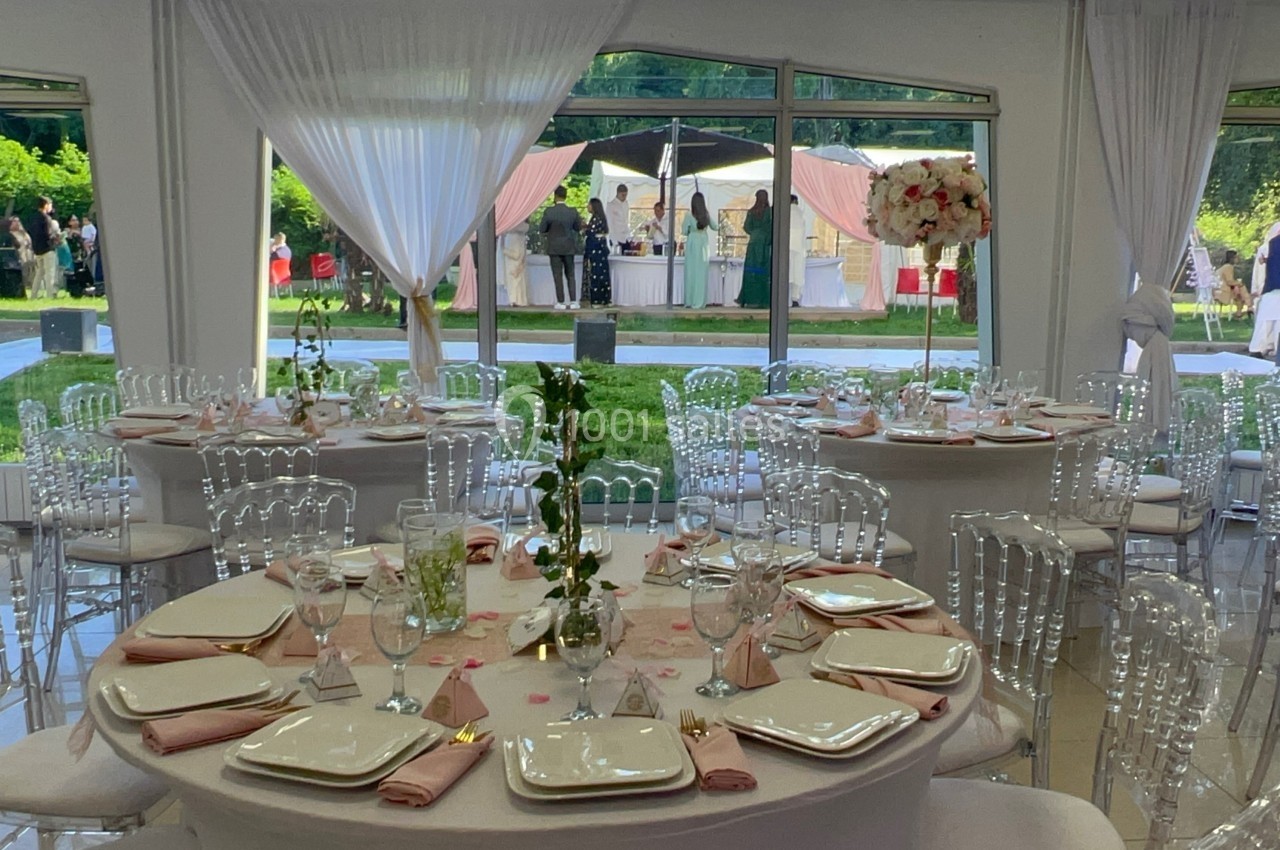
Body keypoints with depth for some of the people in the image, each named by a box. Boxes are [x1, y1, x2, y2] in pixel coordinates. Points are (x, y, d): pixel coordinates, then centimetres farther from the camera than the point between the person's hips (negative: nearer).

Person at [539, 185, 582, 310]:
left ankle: (561, 302, 2)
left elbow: (543, 229, -7)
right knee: (570, 275, 11)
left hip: (554, 247, -2)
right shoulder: (573, 211, -6)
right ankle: (574, 302, 6)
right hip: (569, 247, 3)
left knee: (558, 276, 3)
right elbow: (578, 228, 4)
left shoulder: (549, 211, -13)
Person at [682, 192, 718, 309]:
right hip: (704, 244, 3)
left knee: (691, 272, 3)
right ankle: (700, 301, 7)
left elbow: (685, 232, -4)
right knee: (702, 273, 6)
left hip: (693, 244, -3)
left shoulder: (689, 215, -10)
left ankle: (690, 301, 4)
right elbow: (715, 227, 14)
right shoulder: (707, 215, 0)